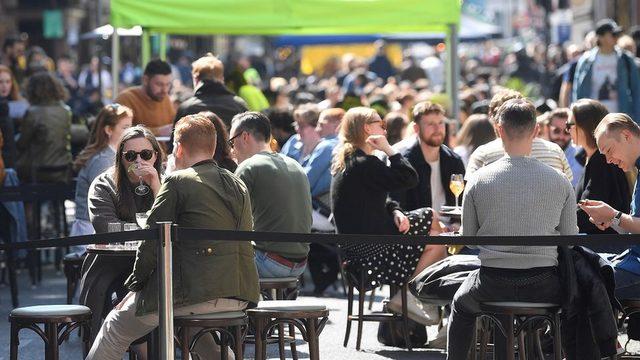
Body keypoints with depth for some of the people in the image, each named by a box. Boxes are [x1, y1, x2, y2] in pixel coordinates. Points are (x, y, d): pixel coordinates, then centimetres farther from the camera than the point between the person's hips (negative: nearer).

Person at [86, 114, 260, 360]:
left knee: (117, 326, 10)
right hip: (240, 296, 7)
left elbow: (153, 241, -6)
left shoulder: (178, 181, -5)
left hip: (197, 292, -7)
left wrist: (136, 282, 7)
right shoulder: (239, 186, 14)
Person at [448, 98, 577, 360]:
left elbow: (468, 239, 3)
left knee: (461, 305, 34)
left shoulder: (478, 181, -6)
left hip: (493, 285, 0)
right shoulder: (560, 183, -5)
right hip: (545, 286, 0)